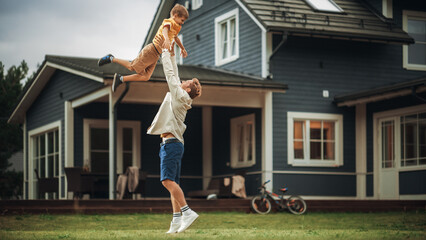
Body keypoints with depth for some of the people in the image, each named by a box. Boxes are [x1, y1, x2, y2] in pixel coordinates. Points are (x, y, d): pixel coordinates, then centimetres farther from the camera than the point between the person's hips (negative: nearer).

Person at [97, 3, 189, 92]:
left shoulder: (176, 28, 17)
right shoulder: (169, 22, -11)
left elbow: (176, 38, 40)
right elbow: (164, 30, -36)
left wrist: (182, 48, 50)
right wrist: (167, 40, -56)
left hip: (156, 55, 9)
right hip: (151, 51, -9)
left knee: (145, 77, 0)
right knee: (132, 67, -3)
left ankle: (121, 79, 5)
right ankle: (111, 59, 13)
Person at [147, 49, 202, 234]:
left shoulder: (180, 95, -5)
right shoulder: (178, 97, 18)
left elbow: (170, 73, -2)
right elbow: (173, 74, 26)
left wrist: (166, 52, 7)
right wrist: (170, 53, 29)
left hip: (171, 143, -10)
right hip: (173, 144, 10)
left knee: (167, 180, -19)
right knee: (173, 183, 5)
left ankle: (187, 212, -23)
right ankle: (177, 221, 2)